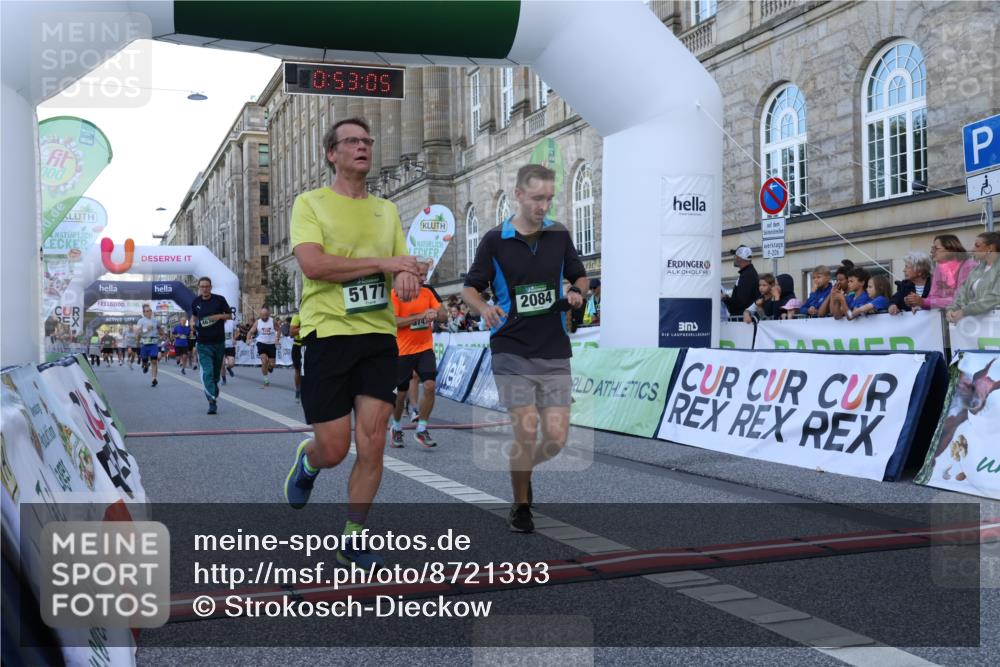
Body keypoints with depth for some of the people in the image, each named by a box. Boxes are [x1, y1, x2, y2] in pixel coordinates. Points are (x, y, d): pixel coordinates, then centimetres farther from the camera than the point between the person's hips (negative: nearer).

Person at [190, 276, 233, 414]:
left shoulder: (220, 299, -3)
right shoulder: (195, 302, 3)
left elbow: (230, 315, 4)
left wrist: (219, 316, -16)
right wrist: (194, 324, -1)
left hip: (219, 342, 1)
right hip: (203, 344, 0)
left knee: (216, 372, 15)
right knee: (207, 373, -14)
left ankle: (213, 393, 38)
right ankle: (212, 402, -19)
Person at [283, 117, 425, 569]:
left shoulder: (387, 210, 16)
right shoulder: (310, 203, 0)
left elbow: (405, 268, 16)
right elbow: (312, 264, -16)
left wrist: (408, 277, -10)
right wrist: (383, 263, -15)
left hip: (379, 334, 4)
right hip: (328, 333, -4)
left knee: (372, 444, -1)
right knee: (334, 450, -2)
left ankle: (353, 540, 16)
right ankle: (306, 460, 36)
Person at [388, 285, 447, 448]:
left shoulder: (427, 293, 6)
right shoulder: (395, 294, -9)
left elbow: (444, 315, 5)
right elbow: (394, 321, -18)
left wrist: (435, 314, -18)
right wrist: (420, 316, -23)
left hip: (425, 349, 3)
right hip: (403, 351, -3)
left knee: (430, 386, -14)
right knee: (401, 393, 8)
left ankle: (422, 429, 1)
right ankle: (396, 428, 33)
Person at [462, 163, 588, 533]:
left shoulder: (559, 235, 7)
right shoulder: (495, 240, -1)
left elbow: (579, 277, 18)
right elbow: (469, 288, 5)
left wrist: (576, 293, -5)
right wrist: (484, 308, -17)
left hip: (555, 352, 3)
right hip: (512, 350, -3)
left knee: (556, 437, -2)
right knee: (526, 429, -12)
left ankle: (523, 471, 31)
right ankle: (520, 505, 12)